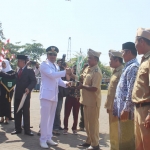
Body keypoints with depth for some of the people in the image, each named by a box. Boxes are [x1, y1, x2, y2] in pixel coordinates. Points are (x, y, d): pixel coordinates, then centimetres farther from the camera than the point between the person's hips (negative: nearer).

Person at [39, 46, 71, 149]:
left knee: (51, 118, 12)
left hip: (54, 96, 8)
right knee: (45, 118, -4)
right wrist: (65, 72, -26)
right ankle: (43, 139, 4)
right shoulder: (44, 65, -5)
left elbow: (58, 80, 14)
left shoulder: (56, 67, 19)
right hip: (46, 95, -8)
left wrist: (65, 83, -5)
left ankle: (48, 138, 20)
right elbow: (52, 75, -22)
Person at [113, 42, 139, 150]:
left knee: (126, 140, -3)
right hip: (122, 108, 10)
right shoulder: (128, 67, 19)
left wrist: (126, 109, -22)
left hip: (127, 110, -10)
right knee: (123, 138, 16)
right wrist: (118, 108, 21)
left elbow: (131, 91, -21)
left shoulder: (133, 67, -13)